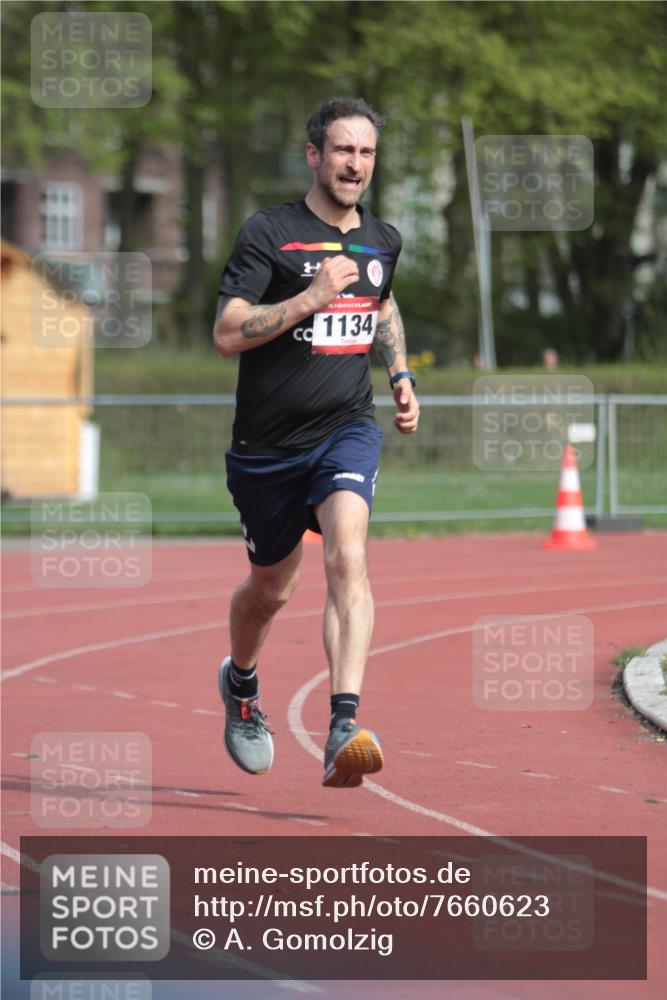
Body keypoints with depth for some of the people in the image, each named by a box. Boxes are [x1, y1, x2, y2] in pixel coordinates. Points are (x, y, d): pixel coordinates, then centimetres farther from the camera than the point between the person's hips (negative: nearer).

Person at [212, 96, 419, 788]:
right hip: (267, 444, -1)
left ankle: (344, 729, -34)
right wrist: (313, 297, -25)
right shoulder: (269, 232, -8)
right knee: (271, 587, 15)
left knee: (346, 558, -24)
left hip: (347, 431, 1)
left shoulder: (382, 241, 8)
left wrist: (399, 374, 19)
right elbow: (226, 334, -17)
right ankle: (240, 681, 49)